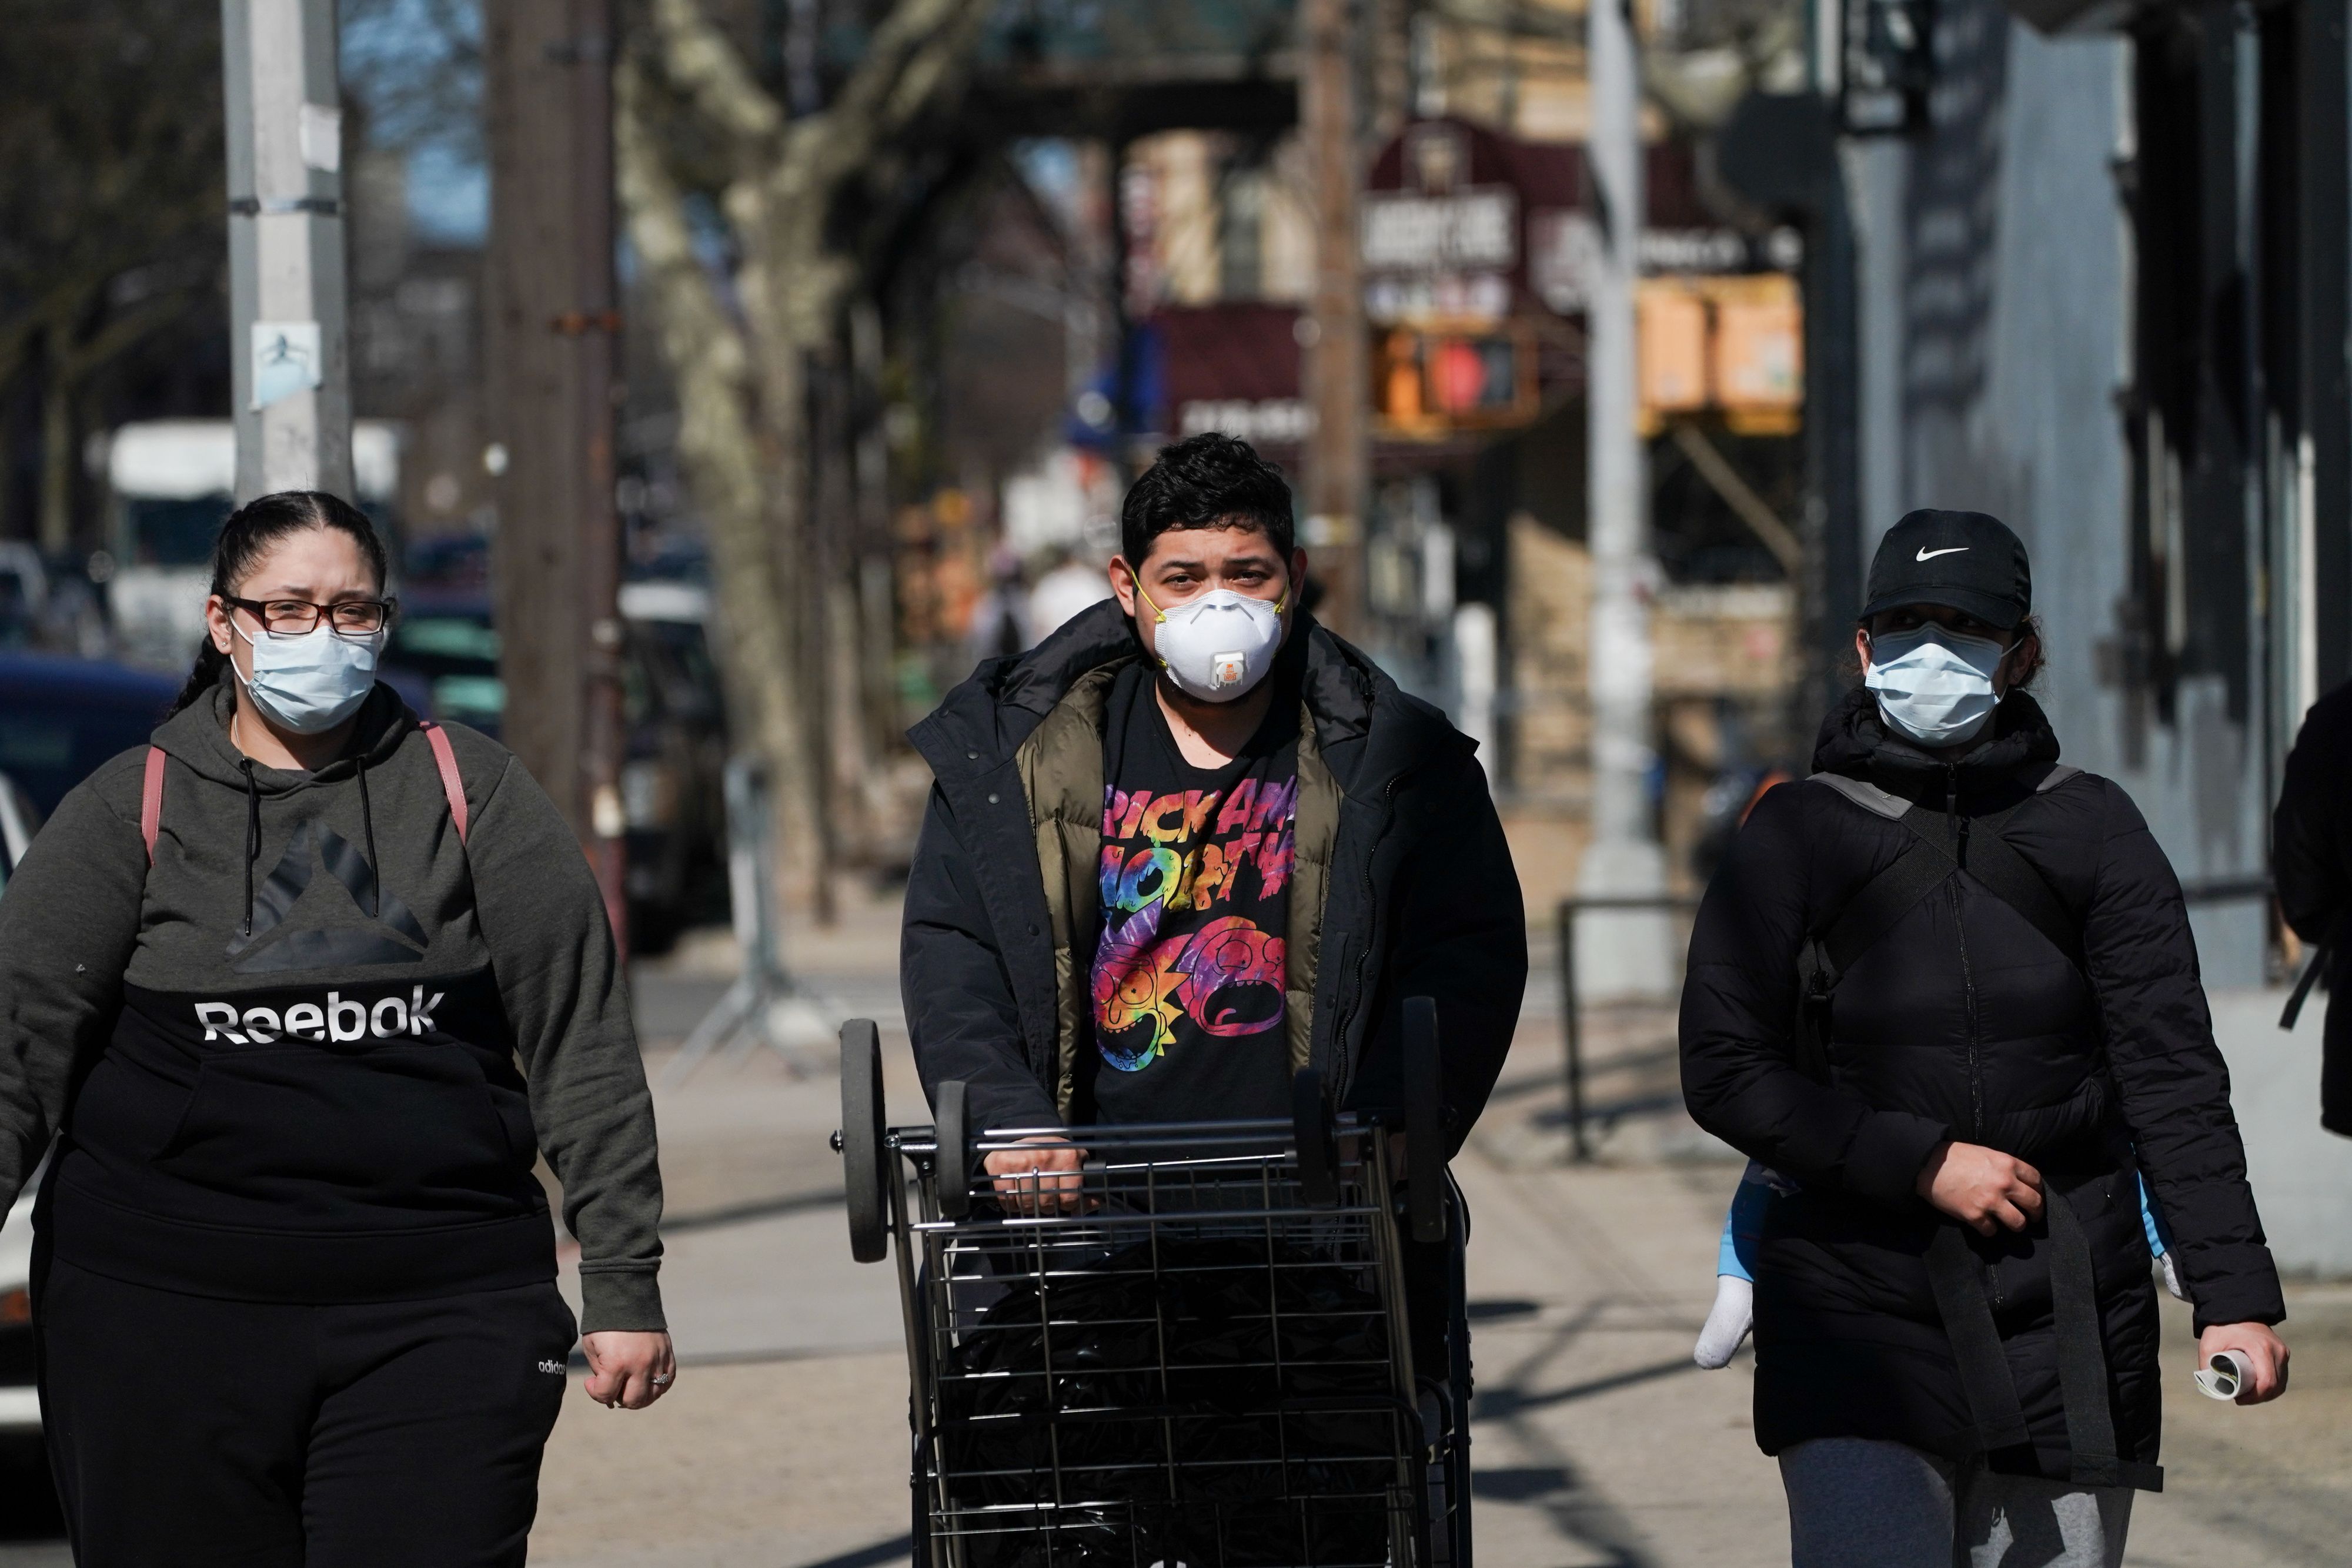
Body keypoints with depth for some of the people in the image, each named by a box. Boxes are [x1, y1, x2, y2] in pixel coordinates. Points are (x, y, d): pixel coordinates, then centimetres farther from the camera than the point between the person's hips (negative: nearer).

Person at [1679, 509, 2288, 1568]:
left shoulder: (2091, 831, 9)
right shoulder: (1800, 836, 5)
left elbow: (2171, 1077, 5)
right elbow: (1724, 1072, 0)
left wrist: (2236, 1295, -5)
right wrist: (1921, 1163, -10)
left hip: (2064, 1321, 2)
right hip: (1857, 1308, -2)